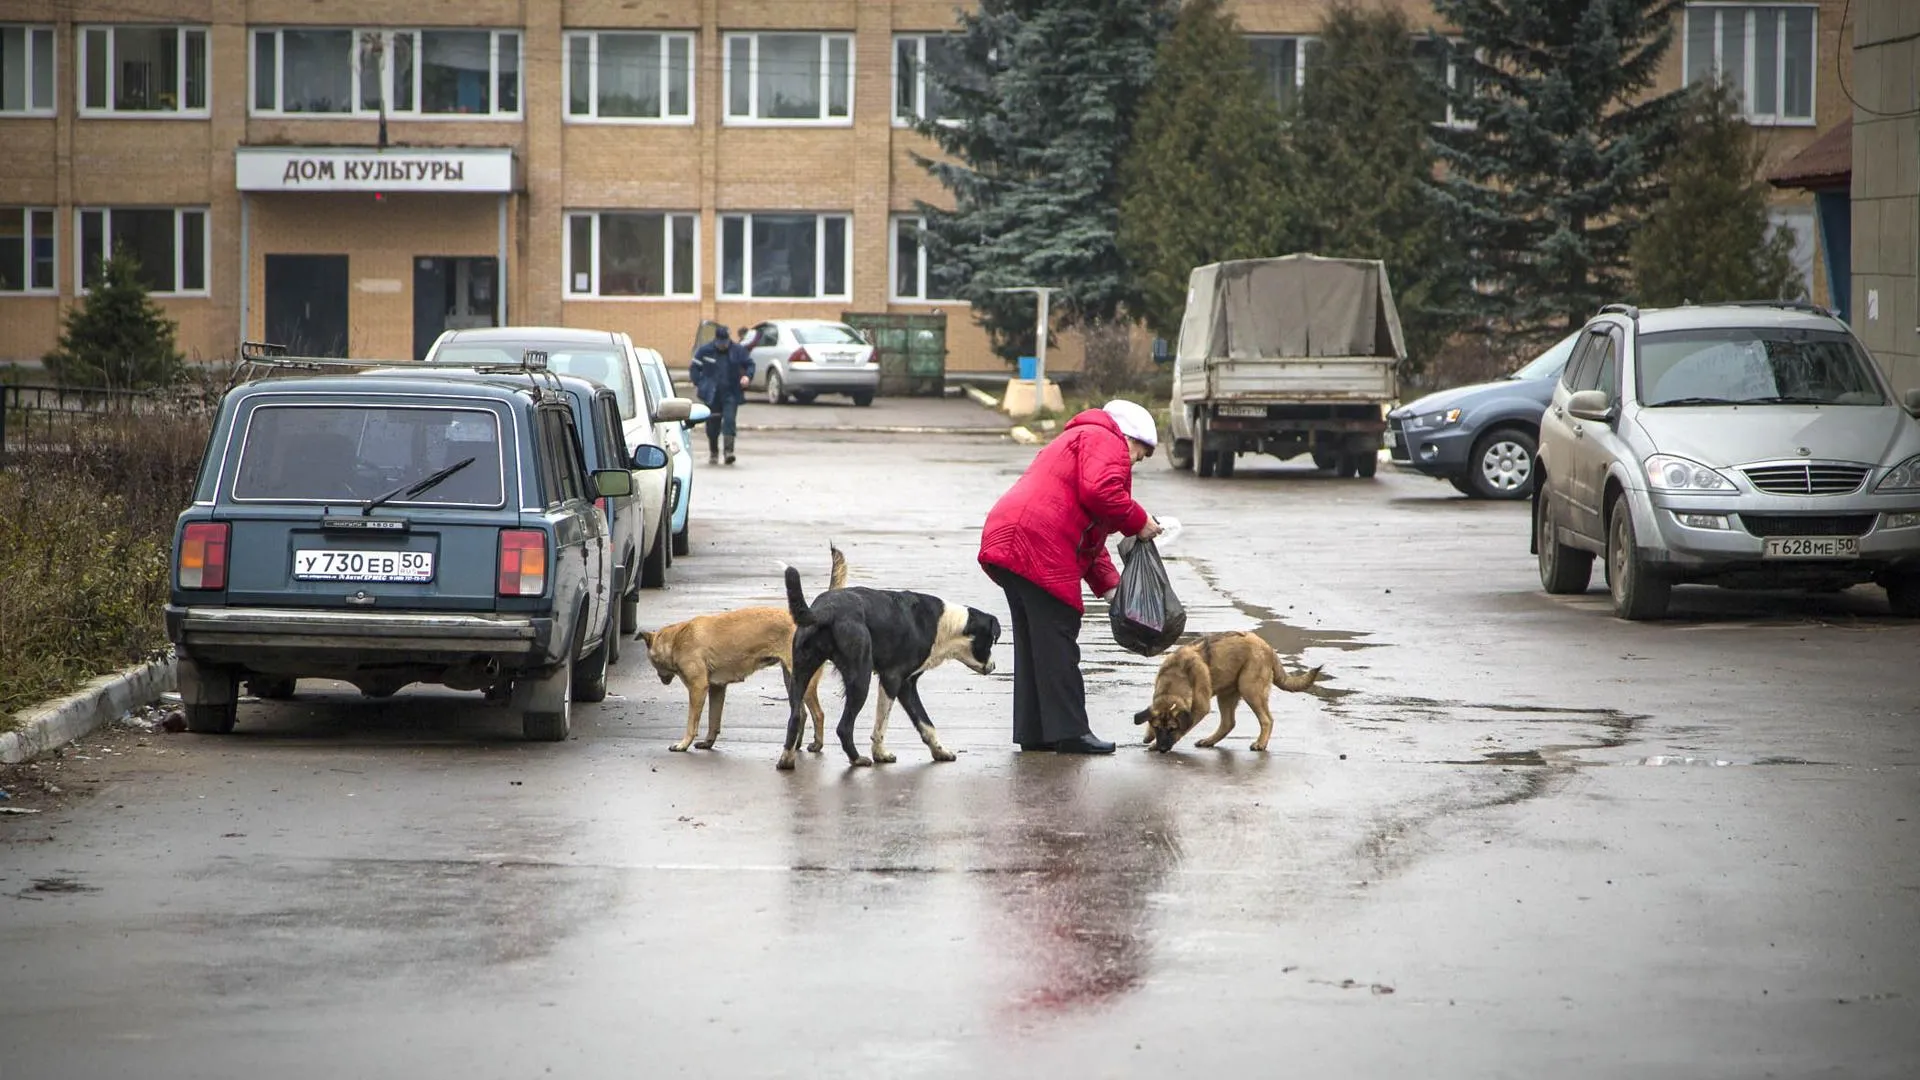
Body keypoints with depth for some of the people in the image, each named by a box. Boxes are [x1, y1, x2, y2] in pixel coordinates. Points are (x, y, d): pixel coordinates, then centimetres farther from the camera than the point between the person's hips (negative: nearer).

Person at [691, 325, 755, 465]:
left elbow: (750, 364, 10)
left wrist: (747, 376, -10)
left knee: (729, 420, -16)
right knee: (713, 424, 6)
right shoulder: (705, 350, 0)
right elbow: (695, 367, 8)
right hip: (712, 395, 1)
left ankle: (729, 451, -19)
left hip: (731, 394, -1)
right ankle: (713, 453, 22)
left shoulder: (738, 350, 1)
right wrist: (698, 383, -5)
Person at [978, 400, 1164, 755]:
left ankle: (1034, 732, 16)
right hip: (1039, 544, -10)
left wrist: (1109, 585, 23)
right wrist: (1138, 522, -2)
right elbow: (1100, 492, -18)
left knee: (1033, 642, 13)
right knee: (1057, 641, -8)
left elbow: (1090, 539, 32)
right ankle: (1069, 732, -7)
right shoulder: (1106, 442, 3)